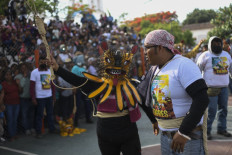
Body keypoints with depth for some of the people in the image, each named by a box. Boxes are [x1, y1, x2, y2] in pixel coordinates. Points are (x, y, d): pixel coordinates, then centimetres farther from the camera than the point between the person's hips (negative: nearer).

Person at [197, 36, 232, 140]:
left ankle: (222, 129, 23)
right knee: (211, 111, -7)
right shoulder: (205, 55, -1)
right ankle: (206, 130, 5)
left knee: (223, 109, 10)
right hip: (211, 88, -6)